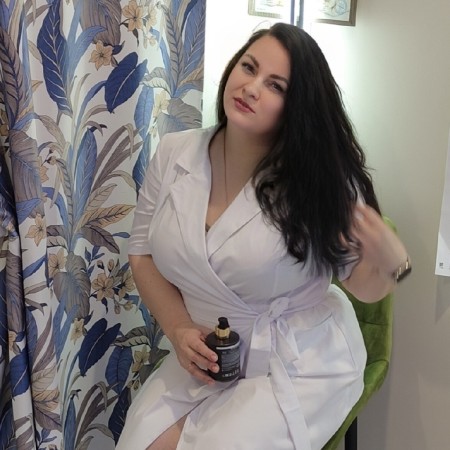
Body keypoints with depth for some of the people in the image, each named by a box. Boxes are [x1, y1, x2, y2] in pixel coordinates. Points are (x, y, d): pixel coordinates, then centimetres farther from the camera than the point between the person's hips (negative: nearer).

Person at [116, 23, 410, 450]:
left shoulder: (323, 177, -17)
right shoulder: (173, 154, -6)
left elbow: (363, 287, -9)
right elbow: (142, 251, 4)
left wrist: (390, 261, -33)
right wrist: (179, 329, -10)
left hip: (300, 367, -3)